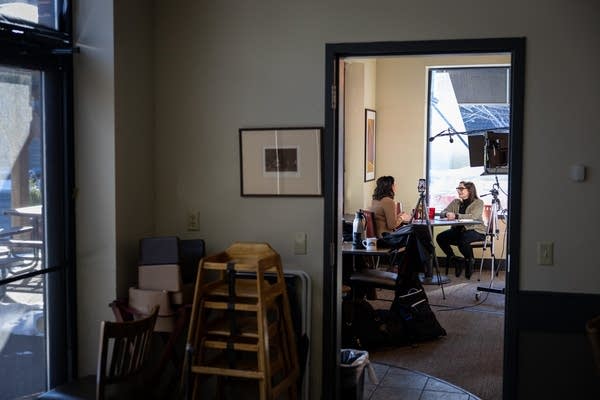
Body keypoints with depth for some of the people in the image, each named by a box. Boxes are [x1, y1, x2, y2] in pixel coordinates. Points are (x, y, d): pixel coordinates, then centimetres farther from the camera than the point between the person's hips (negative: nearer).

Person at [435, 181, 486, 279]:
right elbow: (442, 213, 4)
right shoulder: (455, 202, 11)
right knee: (440, 237, -15)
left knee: (463, 240, -37)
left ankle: (470, 261, -5)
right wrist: (447, 214, -22)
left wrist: (456, 216, -34)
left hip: (475, 231, -6)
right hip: (458, 230, 6)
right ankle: (454, 261, 4)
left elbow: (473, 216, -23)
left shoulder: (478, 203, -5)